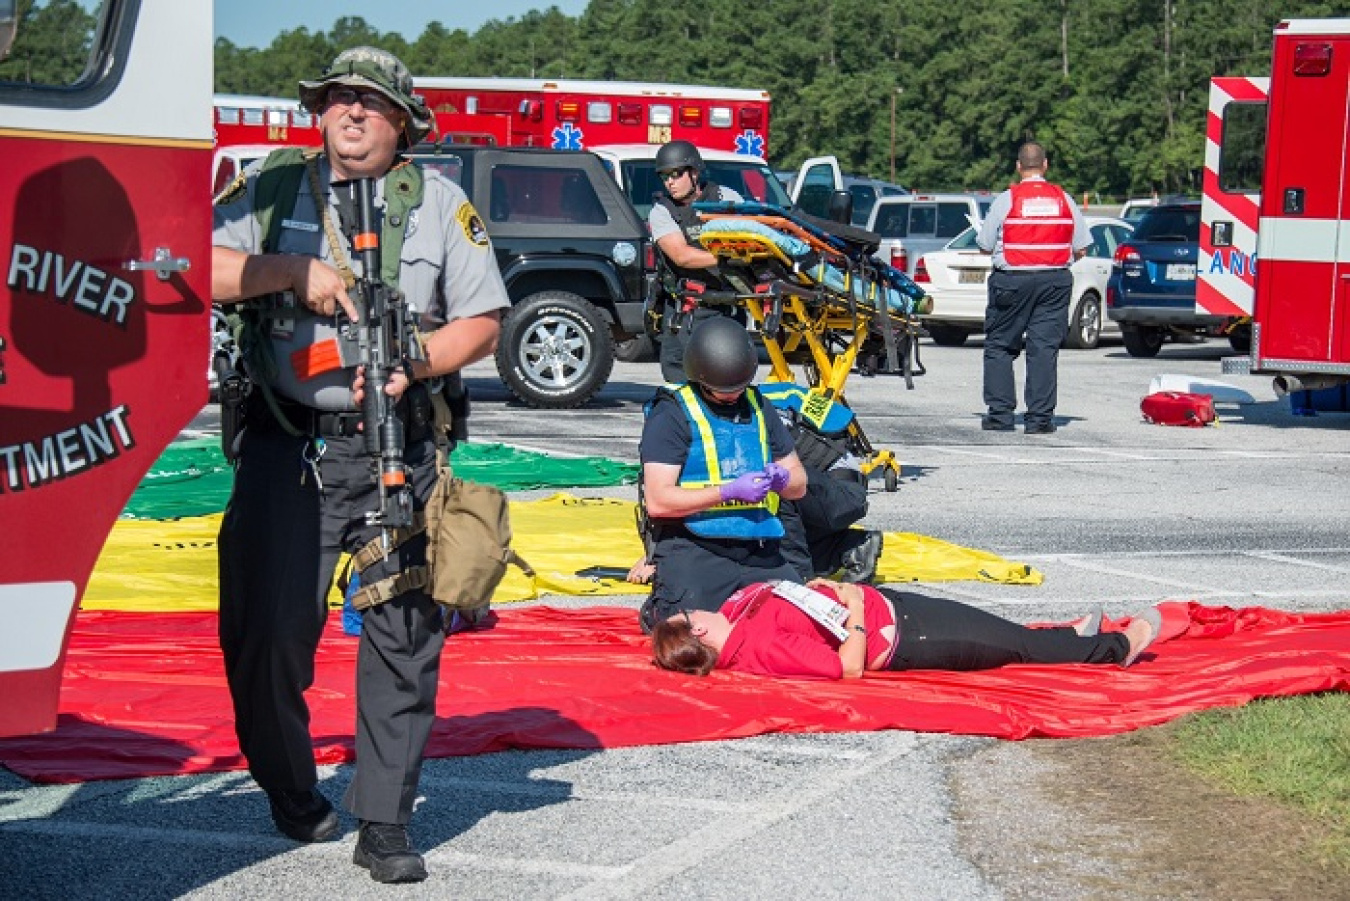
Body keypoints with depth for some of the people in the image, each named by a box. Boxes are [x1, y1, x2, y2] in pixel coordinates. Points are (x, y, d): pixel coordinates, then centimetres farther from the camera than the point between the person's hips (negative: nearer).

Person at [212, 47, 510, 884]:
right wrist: (295, 271, -13)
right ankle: (293, 797, 22)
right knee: (268, 632, 0)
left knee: (404, 637, -2)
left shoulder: (440, 202, 8)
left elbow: (483, 321, 7)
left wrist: (412, 364, -10)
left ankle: (385, 823, 6)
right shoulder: (275, 188, 8)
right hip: (289, 450, 0)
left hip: (398, 453, 0)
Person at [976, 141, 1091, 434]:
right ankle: (1040, 418, 0)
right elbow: (1081, 248, 6)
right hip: (1055, 282, 2)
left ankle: (1000, 413, 5)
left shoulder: (1006, 200, -5)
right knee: (1044, 348, 4)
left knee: (999, 346, 9)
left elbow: (985, 245, -2)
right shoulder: (1064, 200, 4)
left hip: (1012, 281, -2)